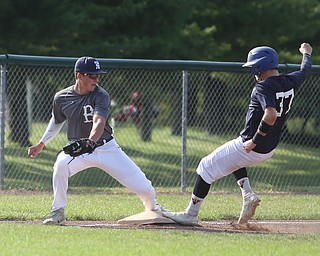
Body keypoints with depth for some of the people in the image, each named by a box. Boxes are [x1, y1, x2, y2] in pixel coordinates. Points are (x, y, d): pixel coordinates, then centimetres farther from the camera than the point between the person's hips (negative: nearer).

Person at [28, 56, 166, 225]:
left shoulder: (101, 95, -16)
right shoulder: (61, 98, -6)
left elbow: (99, 122, -33)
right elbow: (56, 122, 15)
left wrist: (90, 142, -52)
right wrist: (41, 145, 11)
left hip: (106, 148, -1)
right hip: (78, 148, 1)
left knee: (144, 188, -5)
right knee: (61, 165, -34)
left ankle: (153, 209, 32)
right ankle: (58, 213, -17)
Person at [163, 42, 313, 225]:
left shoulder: (264, 87, -22)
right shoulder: (291, 82, 1)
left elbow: (271, 115, -37)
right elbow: (306, 71, 23)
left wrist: (254, 141, -27)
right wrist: (306, 54, 44)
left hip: (250, 147, -8)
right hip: (269, 150, 8)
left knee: (207, 167, 5)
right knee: (235, 158, 37)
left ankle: (191, 214, 7)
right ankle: (248, 195, 15)